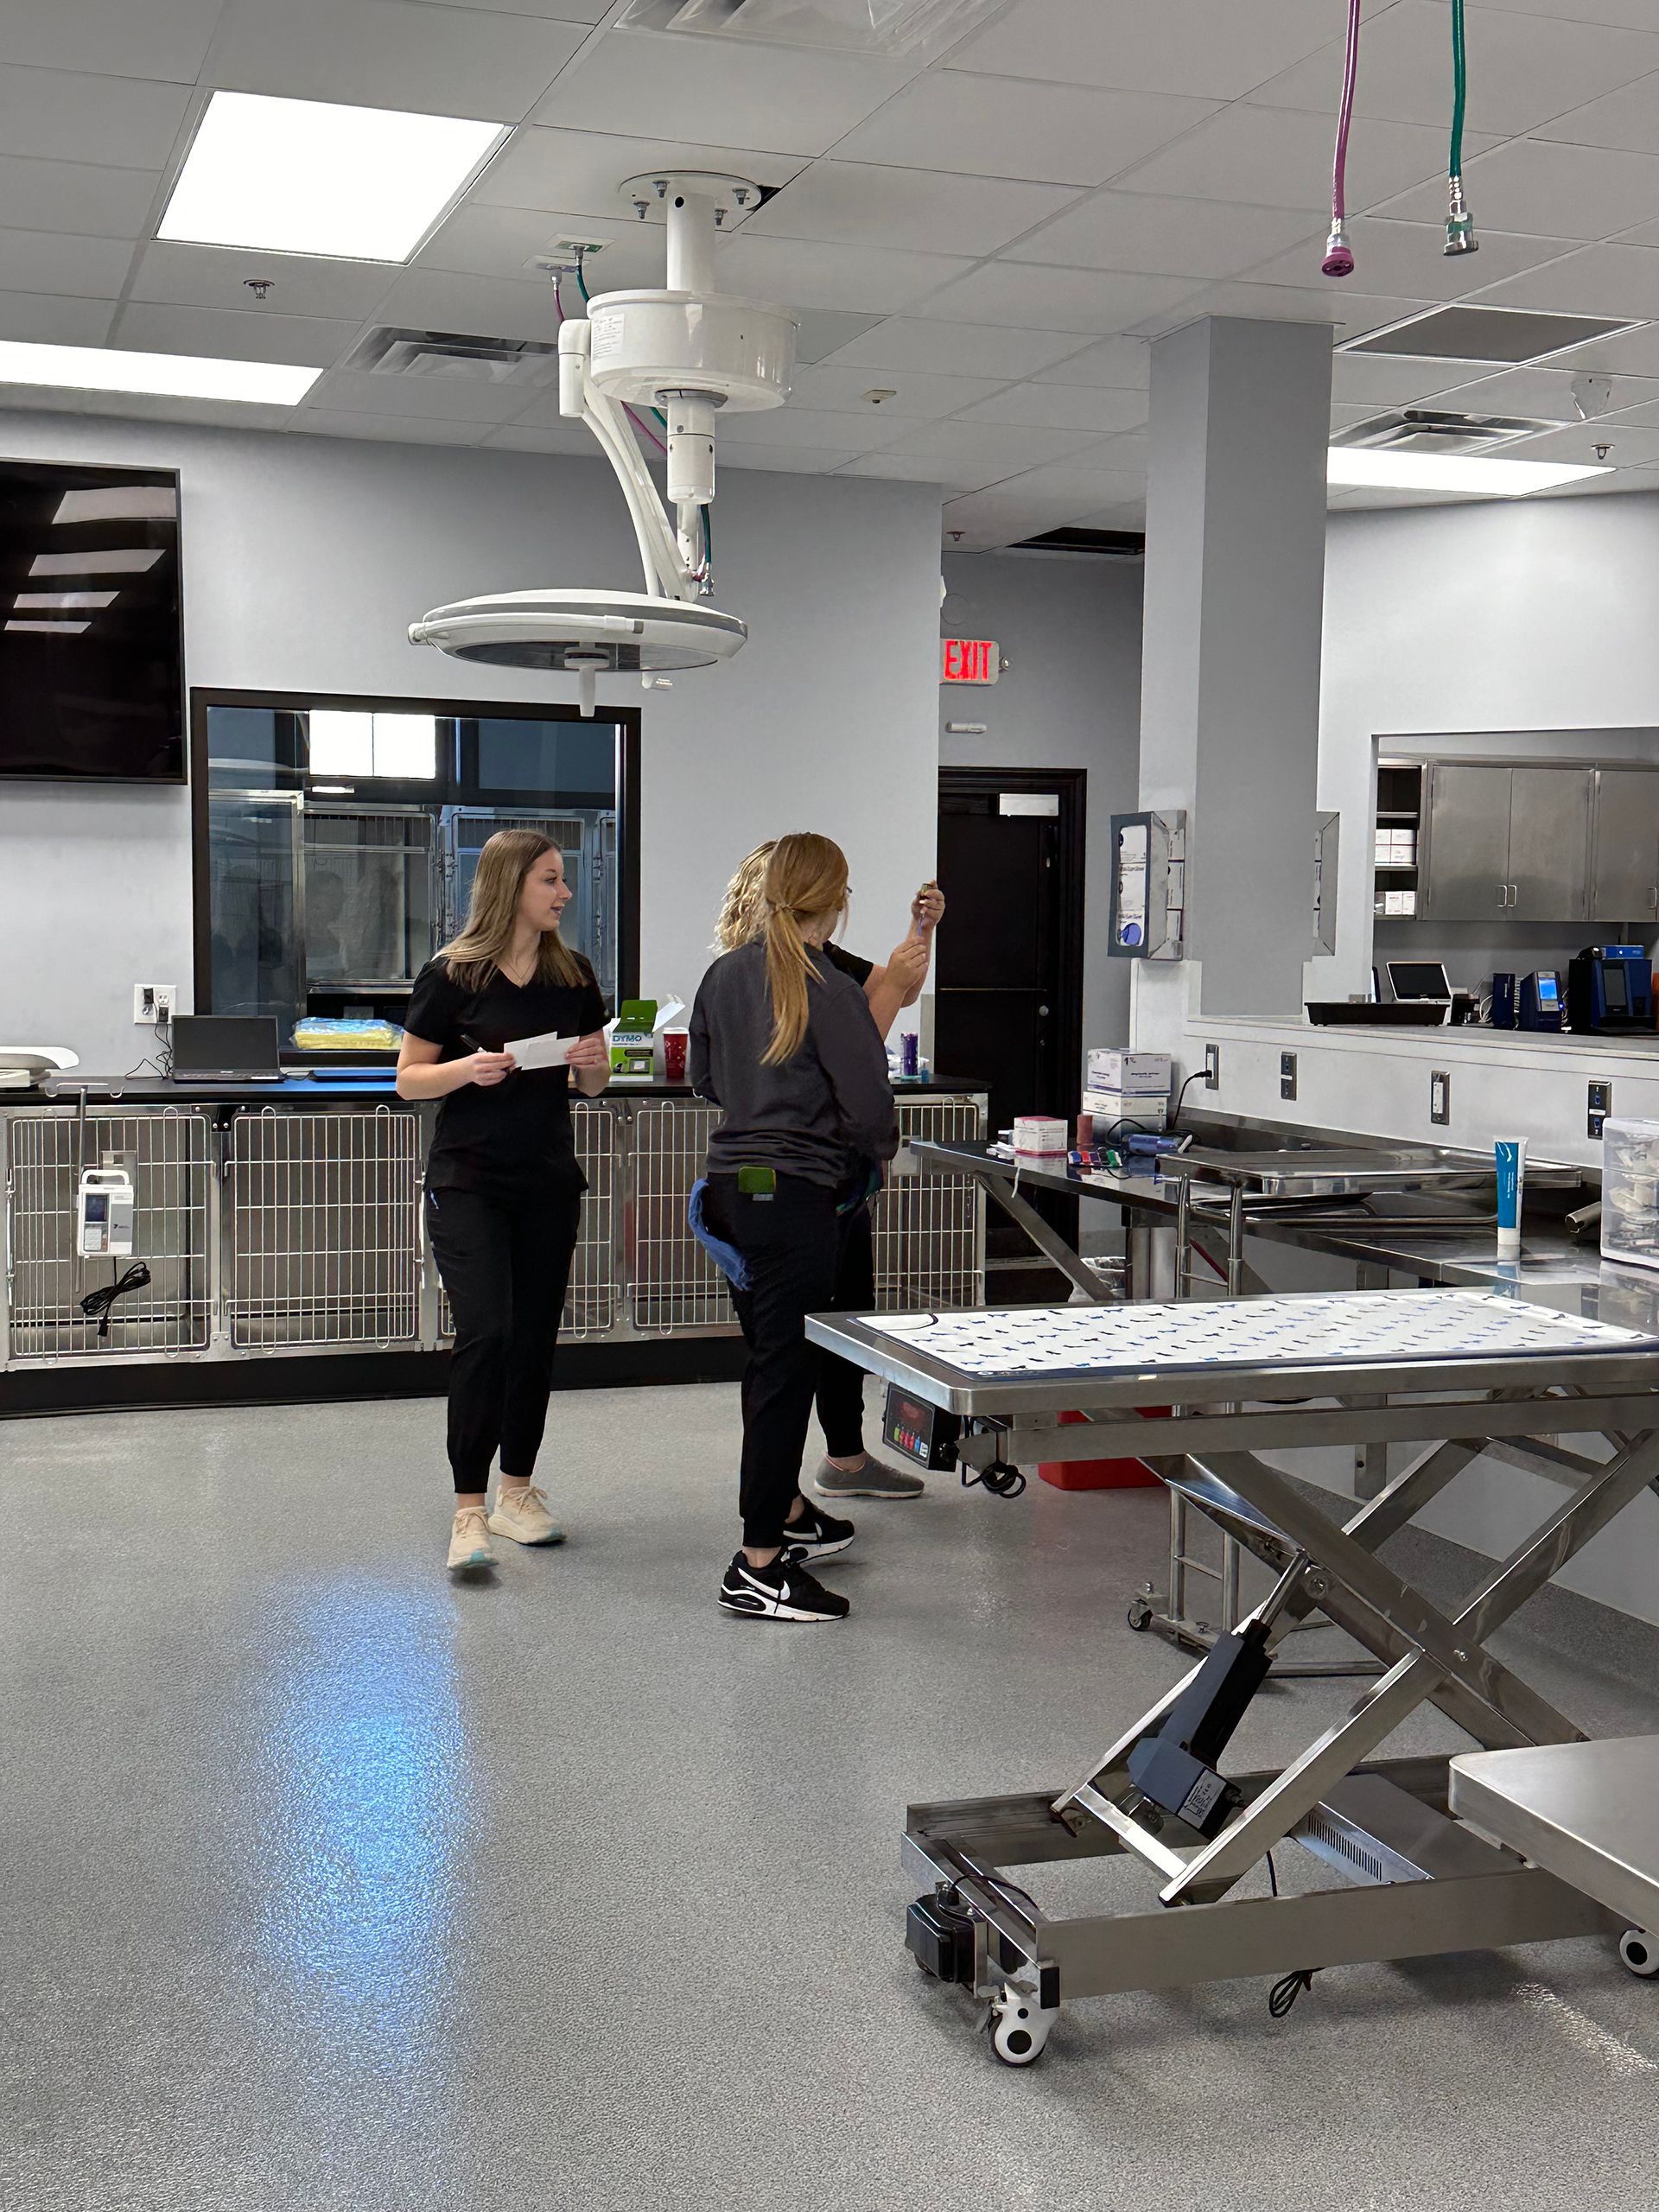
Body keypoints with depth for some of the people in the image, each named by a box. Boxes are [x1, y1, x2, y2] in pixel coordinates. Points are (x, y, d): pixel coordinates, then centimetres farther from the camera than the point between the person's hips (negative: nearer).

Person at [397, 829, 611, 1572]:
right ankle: (469, 1510, -8)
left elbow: (593, 1084, 14)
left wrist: (592, 1063, -8)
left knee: (536, 1336, 9)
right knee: (485, 1333, -14)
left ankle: (517, 1490, 23)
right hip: (469, 1183, -5)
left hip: (549, 1183, 5)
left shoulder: (573, 975, 6)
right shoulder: (450, 977, -7)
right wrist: (469, 1069, -20)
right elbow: (409, 1079, -3)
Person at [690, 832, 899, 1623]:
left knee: (768, 1357, 21)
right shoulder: (831, 992, -15)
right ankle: (759, 1565, -1)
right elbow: (869, 1108, -15)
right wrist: (880, 1150, 6)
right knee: (787, 1369, -3)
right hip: (799, 1196, -7)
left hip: (730, 1186, 8)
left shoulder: (725, 975, 5)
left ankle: (784, 1510, 38)